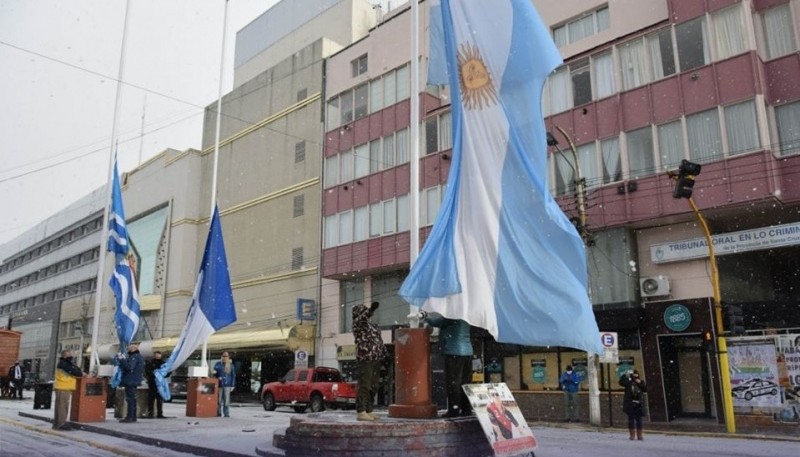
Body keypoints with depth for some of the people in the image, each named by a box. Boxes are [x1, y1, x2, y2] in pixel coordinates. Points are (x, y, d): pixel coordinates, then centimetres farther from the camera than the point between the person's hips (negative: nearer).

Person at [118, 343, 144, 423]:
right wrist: (124, 359, 10)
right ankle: (133, 417, 19)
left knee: (130, 398, -9)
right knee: (132, 398, 14)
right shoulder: (137, 356, 19)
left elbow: (129, 367, -26)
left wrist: (122, 360, -20)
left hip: (131, 381, -11)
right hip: (134, 381, 11)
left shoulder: (134, 357, -14)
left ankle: (129, 417, -10)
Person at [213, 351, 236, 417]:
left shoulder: (231, 365, 7)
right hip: (219, 384, 0)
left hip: (227, 385, 0)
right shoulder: (218, 364, 6)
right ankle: (218, 413, 10)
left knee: (227, 399, -5)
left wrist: (232, 385, 3)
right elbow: (214, 374, 10)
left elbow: (233, 376, 8)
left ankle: (226, 413, -1)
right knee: (219, 399, 0)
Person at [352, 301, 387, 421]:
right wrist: (370, 310, -41)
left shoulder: (372, 324, 24)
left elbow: (379, 340, 27)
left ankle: (368, 411, 16)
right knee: (364, 386, -11)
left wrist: (385, 354, 19)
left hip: (376, 359, 8)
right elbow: (361, 318, -25)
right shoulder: (357, 323, 0)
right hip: (364, 358, -8)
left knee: (373, 387, 9)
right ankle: (361, 412, -10)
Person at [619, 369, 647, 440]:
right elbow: (621, 382, -16)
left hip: (638, 404, 3)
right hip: (630, 404, -3)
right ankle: (632, 435, 6)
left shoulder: (640, 382, 10)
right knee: (631, 419, 1)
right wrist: (625, 375, -24)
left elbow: (645, 389, -2)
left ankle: (639, 435, 12)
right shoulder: (628, 382, 0)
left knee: (638, 419, 6)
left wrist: (640, 383, -13)